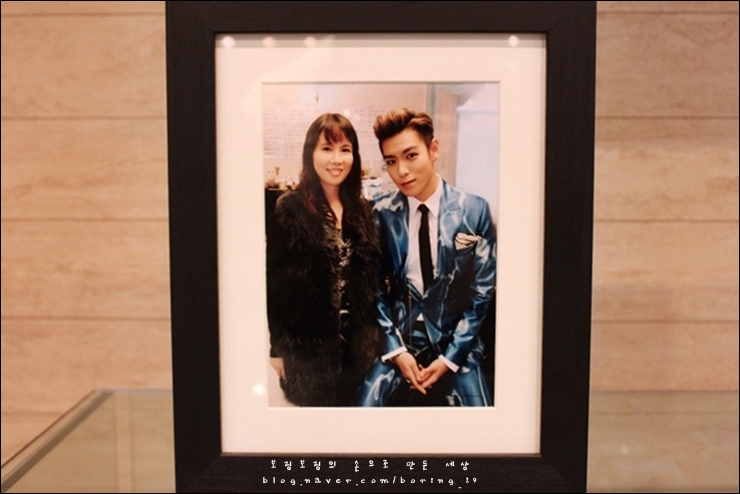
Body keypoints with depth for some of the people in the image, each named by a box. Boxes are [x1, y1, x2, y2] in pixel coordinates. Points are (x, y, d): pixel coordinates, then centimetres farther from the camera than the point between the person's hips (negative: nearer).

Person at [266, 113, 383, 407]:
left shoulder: (361, 209, 7)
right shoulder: (290, 209, -9)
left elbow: (371, 278, 10)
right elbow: (273, 282, -8)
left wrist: (373, 339, 8)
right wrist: (277, 349, -8)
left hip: (355, 345, 5)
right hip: (308, 346, -4)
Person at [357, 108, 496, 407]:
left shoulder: (474, 210, -6)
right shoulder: (381, 214, -3)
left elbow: (481, 291, -3)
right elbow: (376, 288, 2)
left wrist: (449, 357, -8)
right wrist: (396, 350, -8)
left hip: (455, 340, 0)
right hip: (397, 339, 1)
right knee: (366, 407, -17)